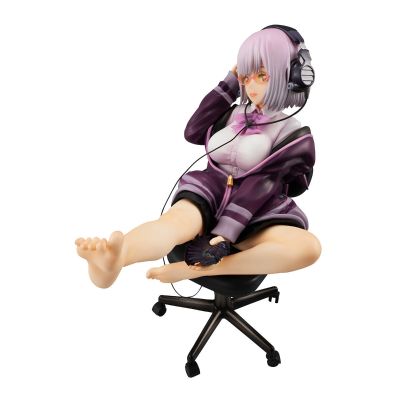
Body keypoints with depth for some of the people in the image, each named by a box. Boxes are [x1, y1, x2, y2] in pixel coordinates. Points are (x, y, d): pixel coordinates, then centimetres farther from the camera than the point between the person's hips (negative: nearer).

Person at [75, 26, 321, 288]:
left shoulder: (292, 133, 3)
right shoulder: (234, 114, 19)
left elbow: (261, 186, -11)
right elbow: (193, 133, 8)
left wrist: (227, 231, -24)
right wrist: (230, 84, 9)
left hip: (251, 214, -2)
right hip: (207, 197, 3)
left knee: (309, 247, -34)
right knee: (177, 220, -35)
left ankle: (191, 269, -46)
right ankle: (109, 263, -68)